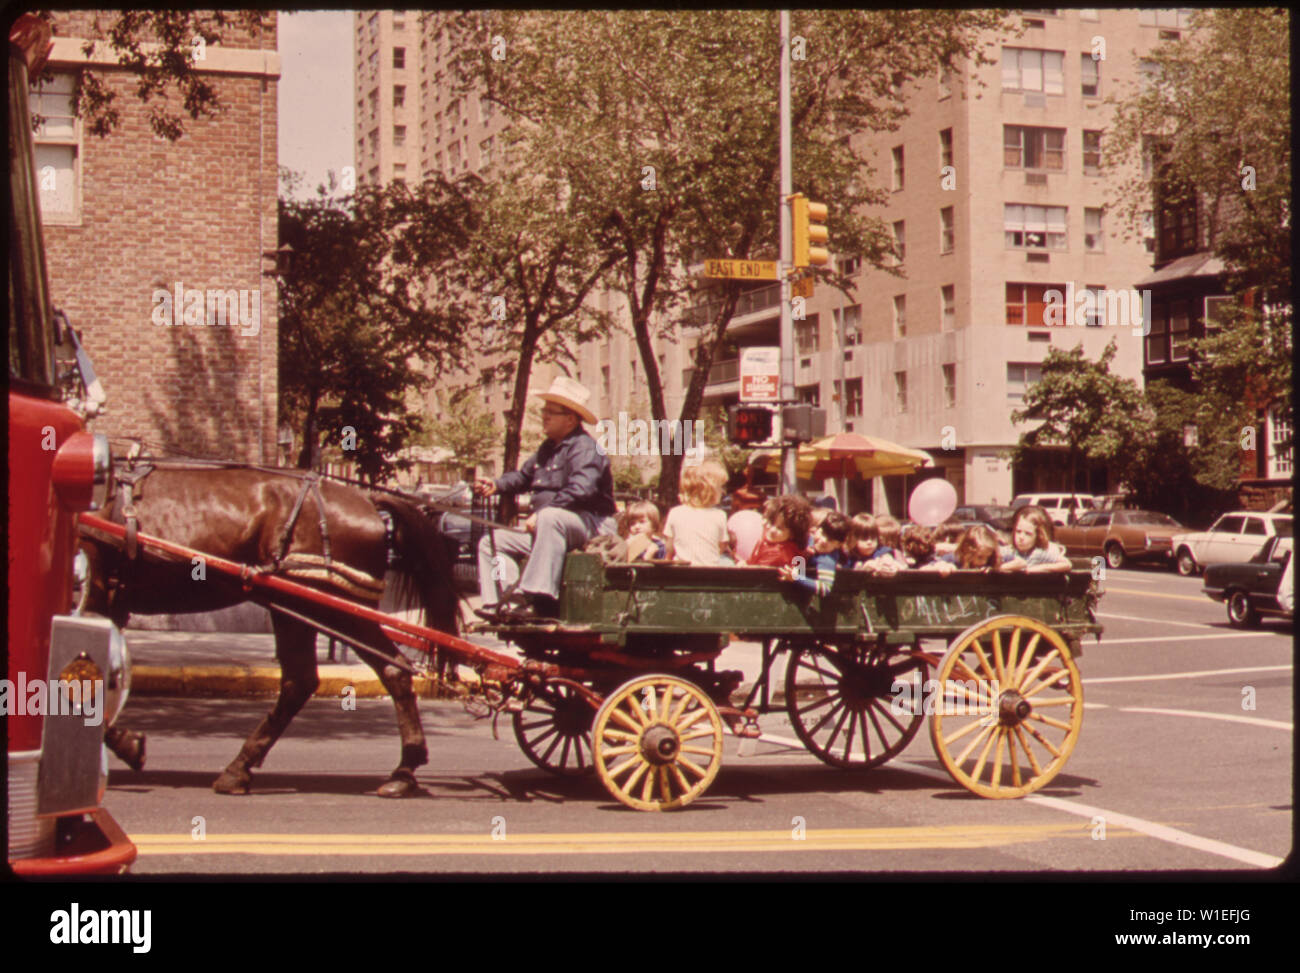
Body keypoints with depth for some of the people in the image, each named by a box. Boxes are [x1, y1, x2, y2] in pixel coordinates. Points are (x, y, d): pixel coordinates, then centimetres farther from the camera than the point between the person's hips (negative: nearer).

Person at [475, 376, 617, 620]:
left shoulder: (584, 448, -13)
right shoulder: (548, 449, 17)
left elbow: (581, 490, -28)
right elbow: (523, 476, 30)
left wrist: (540, 513, -29)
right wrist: (496, 485, 9)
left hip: (591, 525, -10)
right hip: (546, 528, 10)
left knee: (550, 518, -42)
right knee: (492, 542, 6)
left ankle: (539, 600, -49)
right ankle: (499, 603, -12)